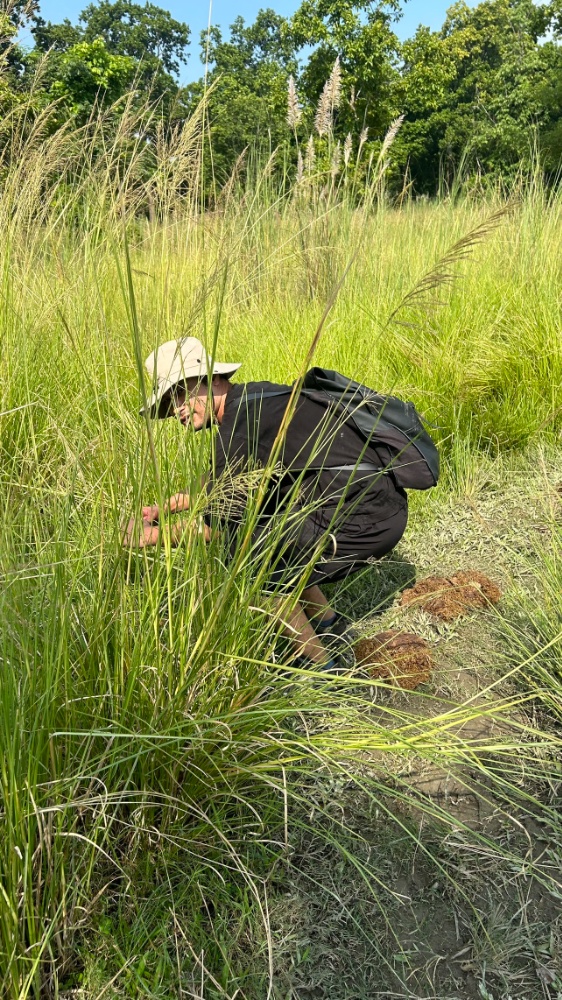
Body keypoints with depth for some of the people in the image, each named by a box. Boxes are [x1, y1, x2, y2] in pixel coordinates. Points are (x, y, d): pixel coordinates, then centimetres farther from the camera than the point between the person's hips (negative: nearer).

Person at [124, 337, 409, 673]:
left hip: (363, 515, -10)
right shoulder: (253, 397, 13)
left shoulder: (242, 420, -15)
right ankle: (328, 624, 30)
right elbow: (217, 483, 26)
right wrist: (162, 508, 23)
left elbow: (215, 524, -11)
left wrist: (152, 535, 1)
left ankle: (323, 665, 9)